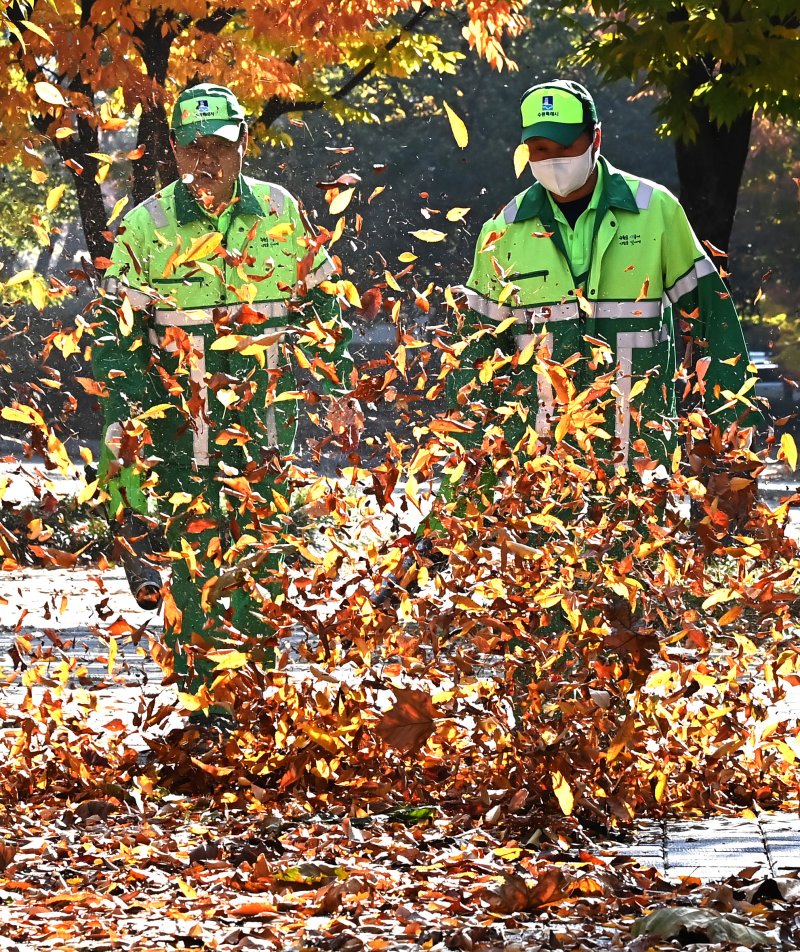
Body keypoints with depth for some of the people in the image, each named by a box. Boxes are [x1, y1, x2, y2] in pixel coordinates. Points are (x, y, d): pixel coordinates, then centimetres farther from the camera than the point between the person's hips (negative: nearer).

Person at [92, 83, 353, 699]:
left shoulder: (281, 213, 7)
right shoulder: (146, 227, 3)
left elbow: (320, 303, 18)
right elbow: (116, 325, 5)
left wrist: (336, 385, 16)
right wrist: (123, 412, -4)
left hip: (267, 415, 1)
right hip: (183, 420, -1)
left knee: (263, 550, 0)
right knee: (195, 541, -7)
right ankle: (196, 678, -1)